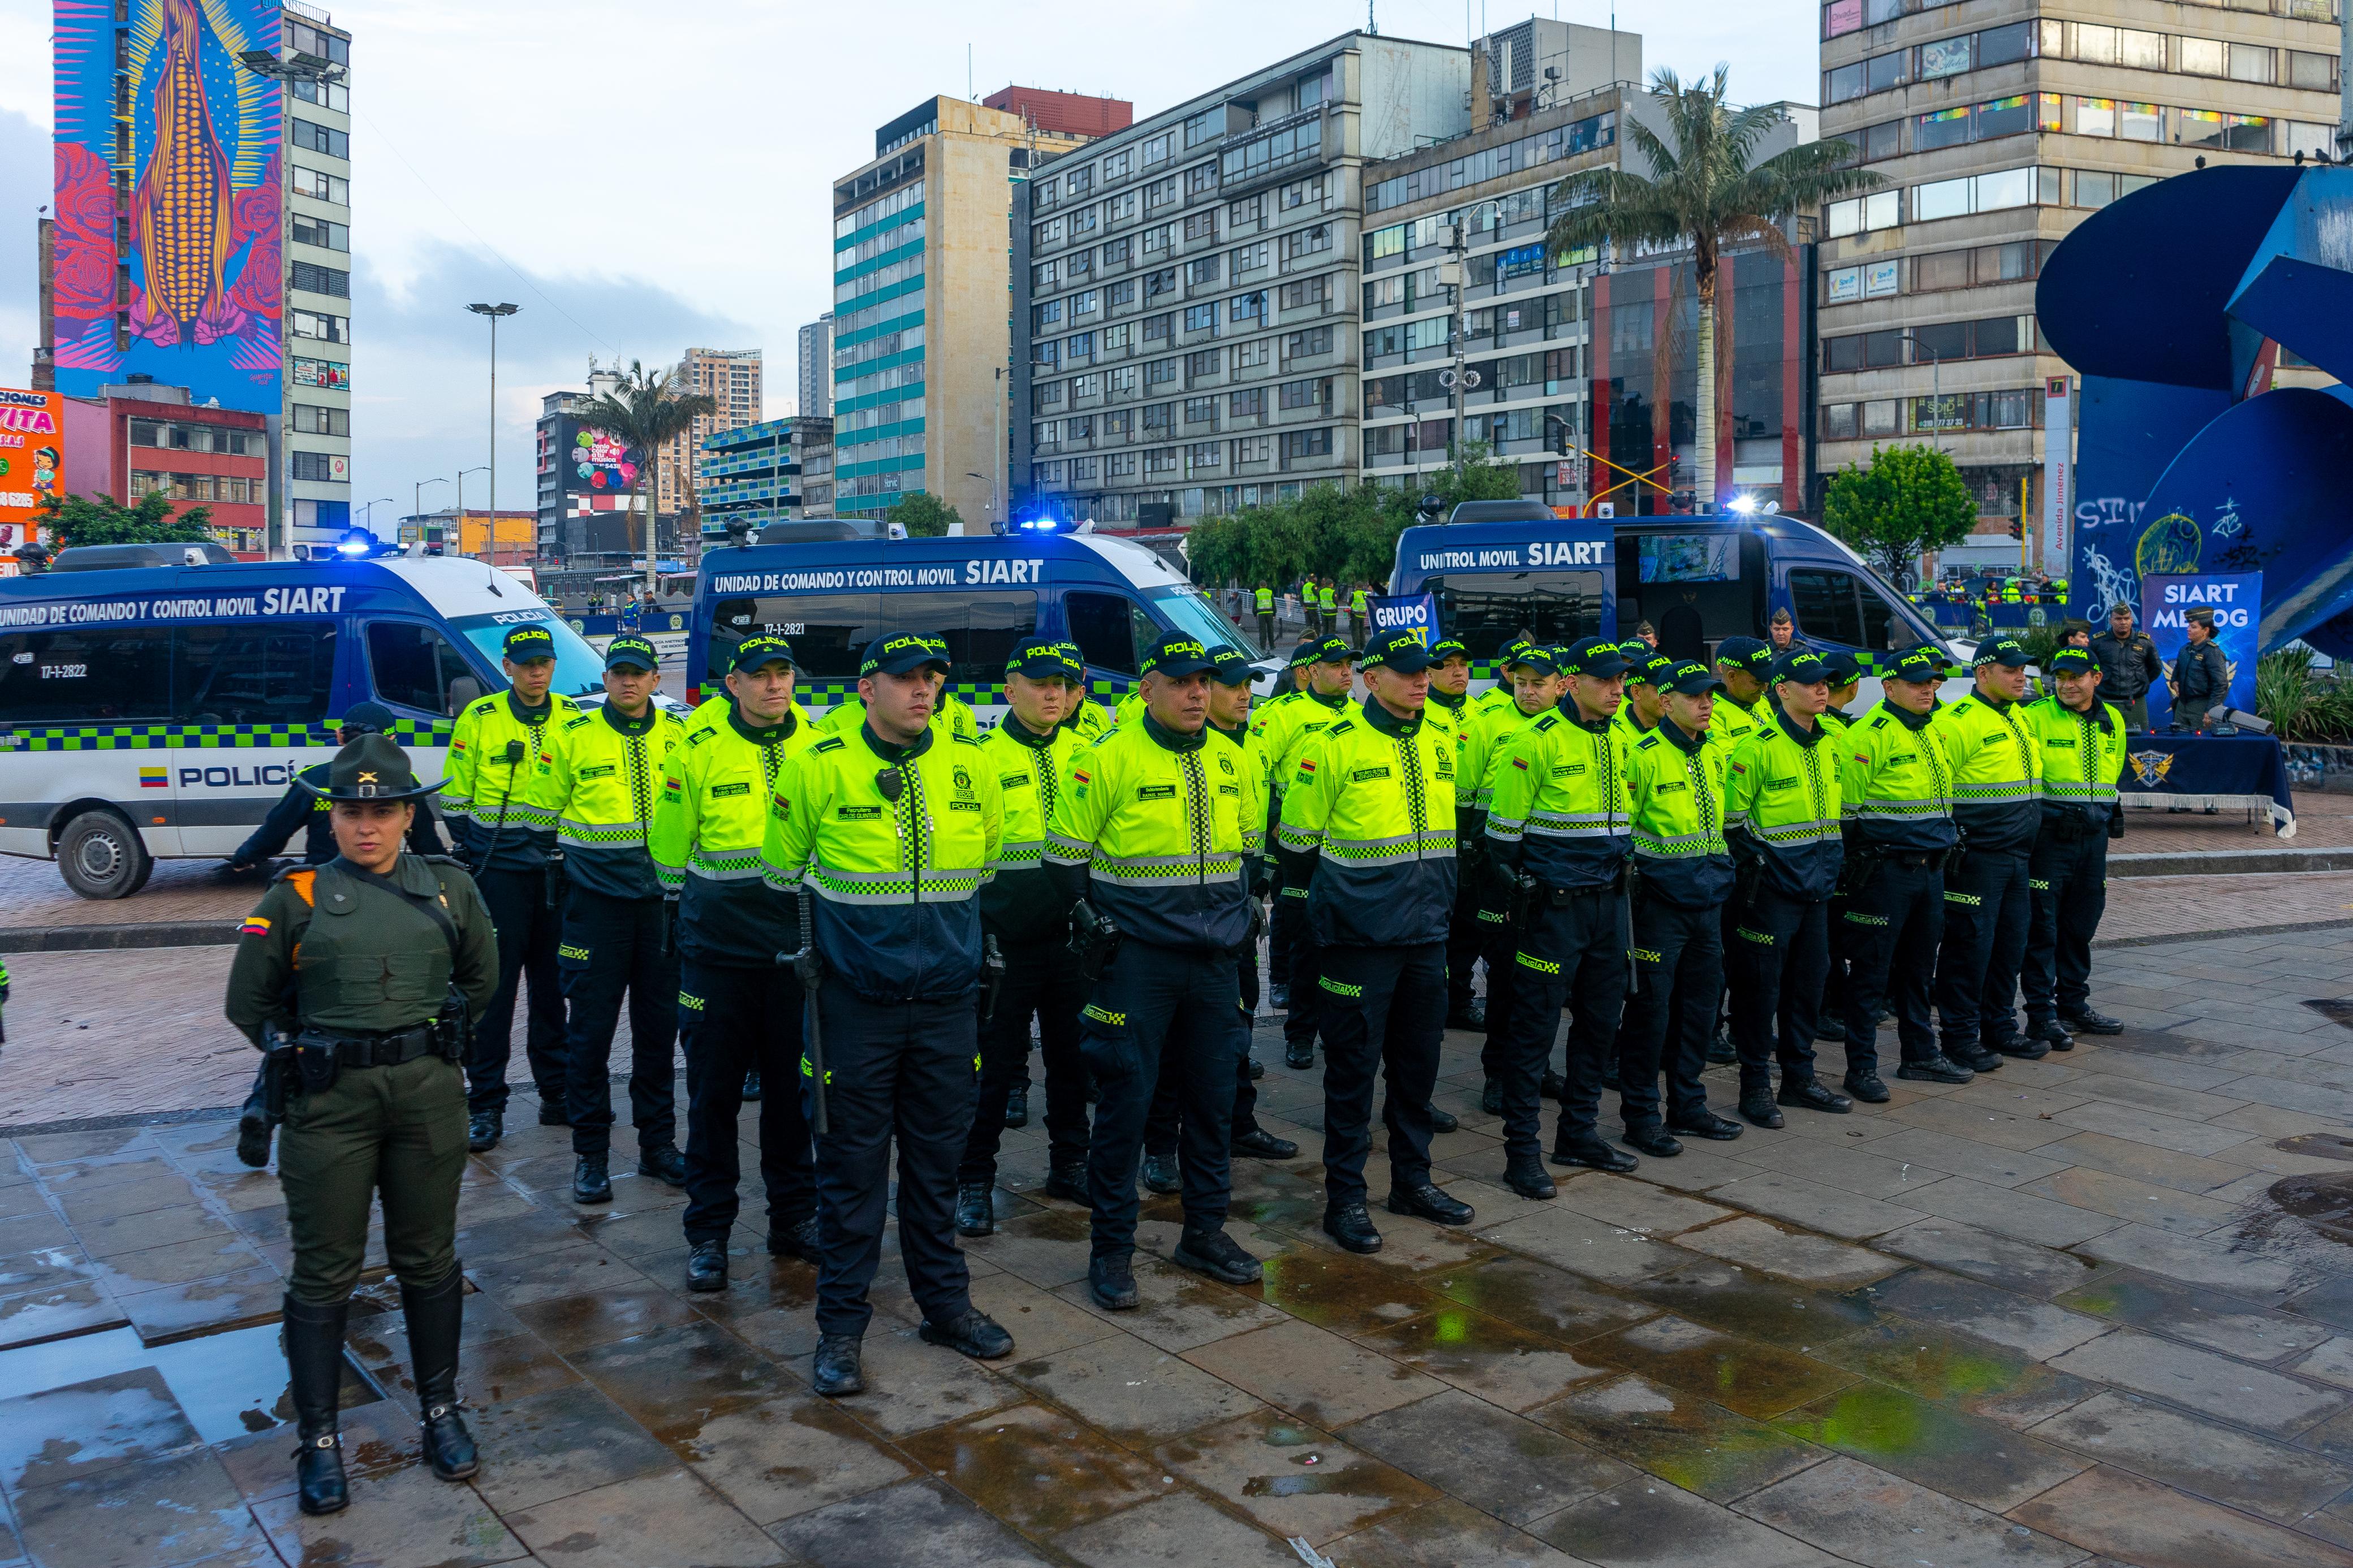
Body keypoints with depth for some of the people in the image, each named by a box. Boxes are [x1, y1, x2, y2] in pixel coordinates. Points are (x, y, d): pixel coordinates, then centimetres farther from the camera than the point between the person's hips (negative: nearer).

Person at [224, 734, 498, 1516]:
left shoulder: (450, 888, 5)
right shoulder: (296, 897, 0)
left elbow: (481, 977, 18)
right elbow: (250, 1002, 7)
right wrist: (313, 1055, 6)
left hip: (429, 1095, 2)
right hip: (330, 1102, -1)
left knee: (428, 1260, 11)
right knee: (325, 1271, 4)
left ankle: (441, 1412, 26)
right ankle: (319, 1439, 16)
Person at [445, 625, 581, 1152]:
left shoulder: (572, 718, 7)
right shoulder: (479, 719, -1)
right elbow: (456, 799, 2)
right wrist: (462, 866, -1)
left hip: (555, 869, 3)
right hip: (498, 870, -3)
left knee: (553, 988, 10)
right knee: (492, 989, -1)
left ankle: (556, 1096, 21)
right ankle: (485, 1105, 7)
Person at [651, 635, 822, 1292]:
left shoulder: (816, 747, 3)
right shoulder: (698, 750, -4)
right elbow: (671, 845, 4)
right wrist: (678, 917, 8)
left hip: (795, 947, 2)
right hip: (718, 948, -2)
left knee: (793, 1087, 12)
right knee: (714, 1091, 5)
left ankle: (794, 1218, 26)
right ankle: (708, 1232, 17)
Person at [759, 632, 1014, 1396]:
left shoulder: (970, 766, 1)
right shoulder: (818, 768, -7)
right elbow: (782, 868, 8)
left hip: (947, 998, 3)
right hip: (854, 1001, -3)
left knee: (937, 1158, 14)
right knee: (852, 1166, 5)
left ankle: (945, 1302, 30)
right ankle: (841, 1325, 19)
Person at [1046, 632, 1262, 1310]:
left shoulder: (1227, 761, 8)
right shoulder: (1110, 760, -9)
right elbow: (1065, 855, -4)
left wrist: (1240, 908, 14)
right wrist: (1095, 922, -3)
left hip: (1214, 956, 6)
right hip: (1137, 957, -5)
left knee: (1214, 1096, 11)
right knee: (1126, 1102, -1)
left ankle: (1205, 1232, 27)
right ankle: (1112, 1250, 12)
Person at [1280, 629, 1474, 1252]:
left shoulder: (1439, 745, 9)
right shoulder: (1335, 748, -11)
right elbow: (1298, 842, -3)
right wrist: (1327, 901, 6)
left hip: (1426, 936, 6)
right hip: (1360, 939, -6)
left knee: (1418, 1062, 15)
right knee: (1353, 1066, 1)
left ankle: (1413, 1179, 30)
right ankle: (1344, 1197, 12)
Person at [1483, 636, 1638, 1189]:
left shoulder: (1619, 742, 12)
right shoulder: (1538, 742, -11)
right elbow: (1503, 829, -9)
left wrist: (1621, 872, 17)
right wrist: (1523, 888, -8)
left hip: (1609, 899, 7)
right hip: (1556, 902, -7)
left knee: (1600, 1020, 13)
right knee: (1536, 1025, -3)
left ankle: (1578, 1132, 27)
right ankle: (1521, 1150, 4)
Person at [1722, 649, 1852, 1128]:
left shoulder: (1828, 746, 10)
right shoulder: (1758, 749, -14)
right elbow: (1730, 817, -11)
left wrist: (1832, 862, 19)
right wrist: (1753, 863, -11)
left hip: (1816, 889, 7)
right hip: (1771, 889, -7)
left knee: (1808, 984, 13)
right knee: (1761, 987, -1)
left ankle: (1799, 1077, 25)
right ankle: (1755, 1085, 10)